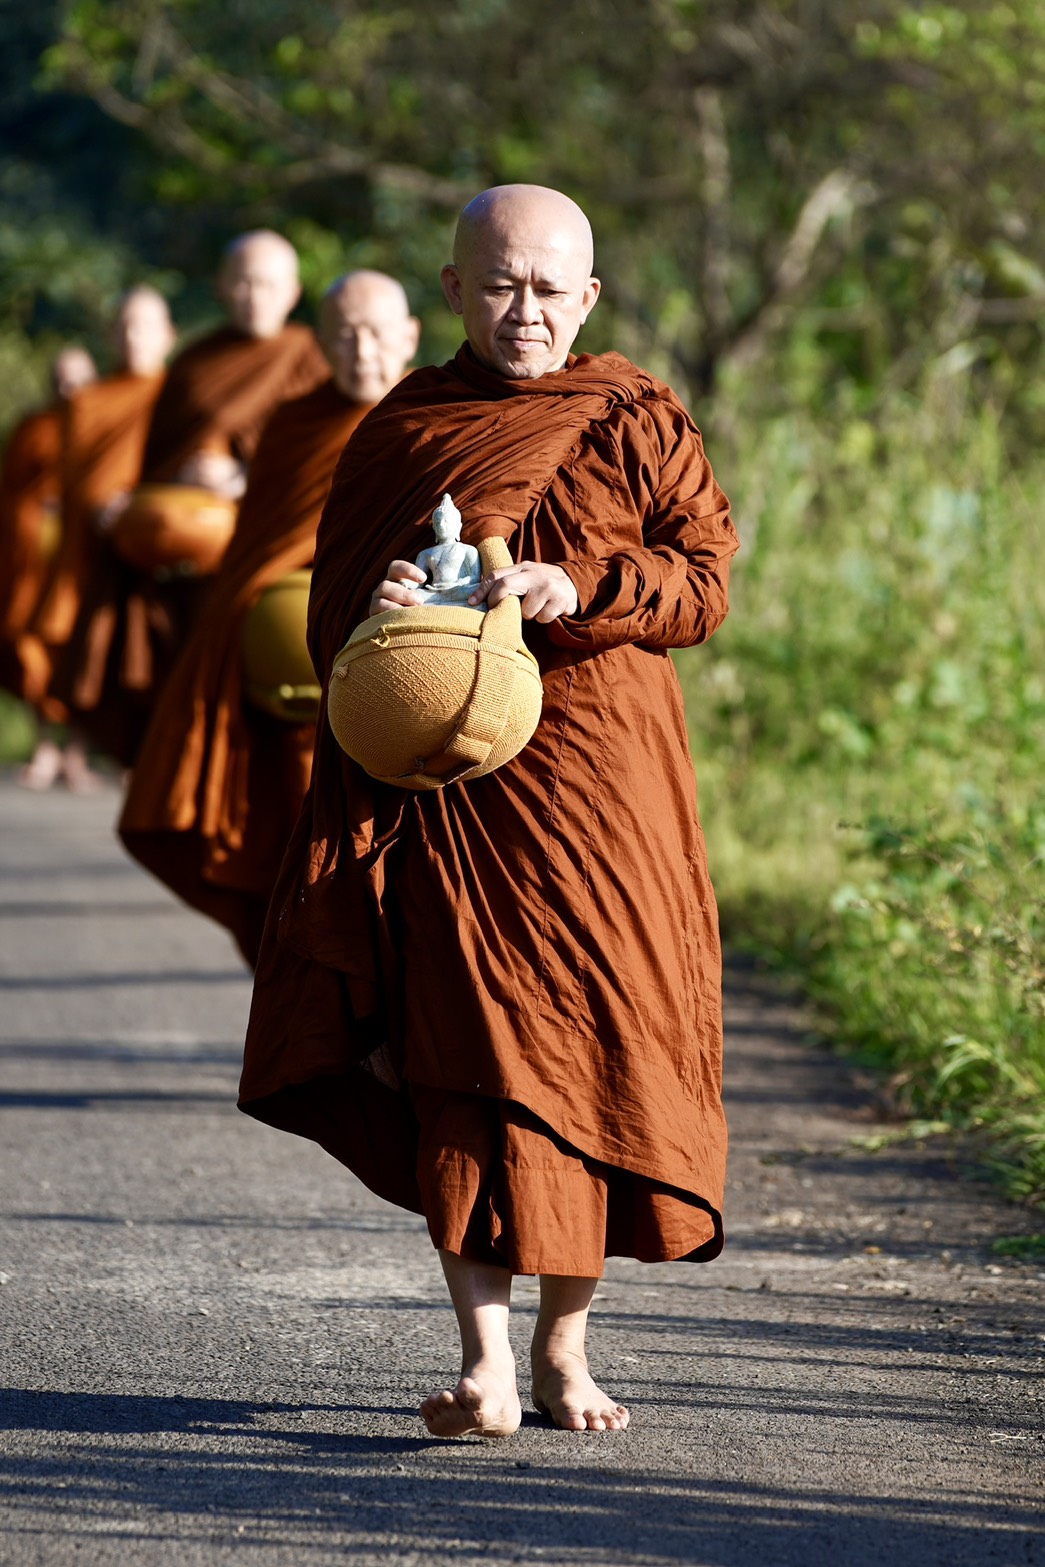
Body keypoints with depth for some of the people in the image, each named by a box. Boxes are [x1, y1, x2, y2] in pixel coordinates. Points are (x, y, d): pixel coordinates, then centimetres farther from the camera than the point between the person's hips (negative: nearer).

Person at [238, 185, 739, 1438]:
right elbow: (328, 614, 10)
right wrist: (375, 611, -13)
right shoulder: (400, 431, 10)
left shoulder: (638, 424, 7)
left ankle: (565, 1344, 17)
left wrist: (583, 588, -18)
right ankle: (484, 1357, -9)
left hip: (596, 783, 0)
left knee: (592, 1052, 2)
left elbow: (704, 579, -1)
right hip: (444, 785, 0)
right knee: (461, 1063, -8)